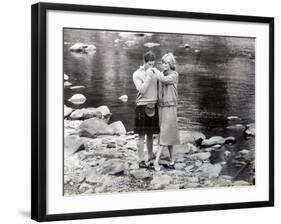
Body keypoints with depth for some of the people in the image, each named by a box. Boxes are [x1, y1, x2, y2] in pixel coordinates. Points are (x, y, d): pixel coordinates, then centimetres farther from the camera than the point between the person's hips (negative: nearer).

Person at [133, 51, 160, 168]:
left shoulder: (154, 73, 9)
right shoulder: (137, 74, -5)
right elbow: (142, 90, -16)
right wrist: (148, 76, -18)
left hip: (153, 106, 5)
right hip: (142, 106, -5)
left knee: (150, 133, 14)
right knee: (142, 135, -2)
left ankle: (150, 155, 26)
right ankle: (141, 160, 2)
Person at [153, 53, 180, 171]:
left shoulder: (174, 75, -7)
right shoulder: (161, 74, 9)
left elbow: (164, 80, -25)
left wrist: (156, 70, -12)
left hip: (170, 107, -6)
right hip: (161, 106, 6)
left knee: (165, 133, -8)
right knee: (167, 133, 10)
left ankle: (157, 159, -14)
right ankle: (172, 158, 17)